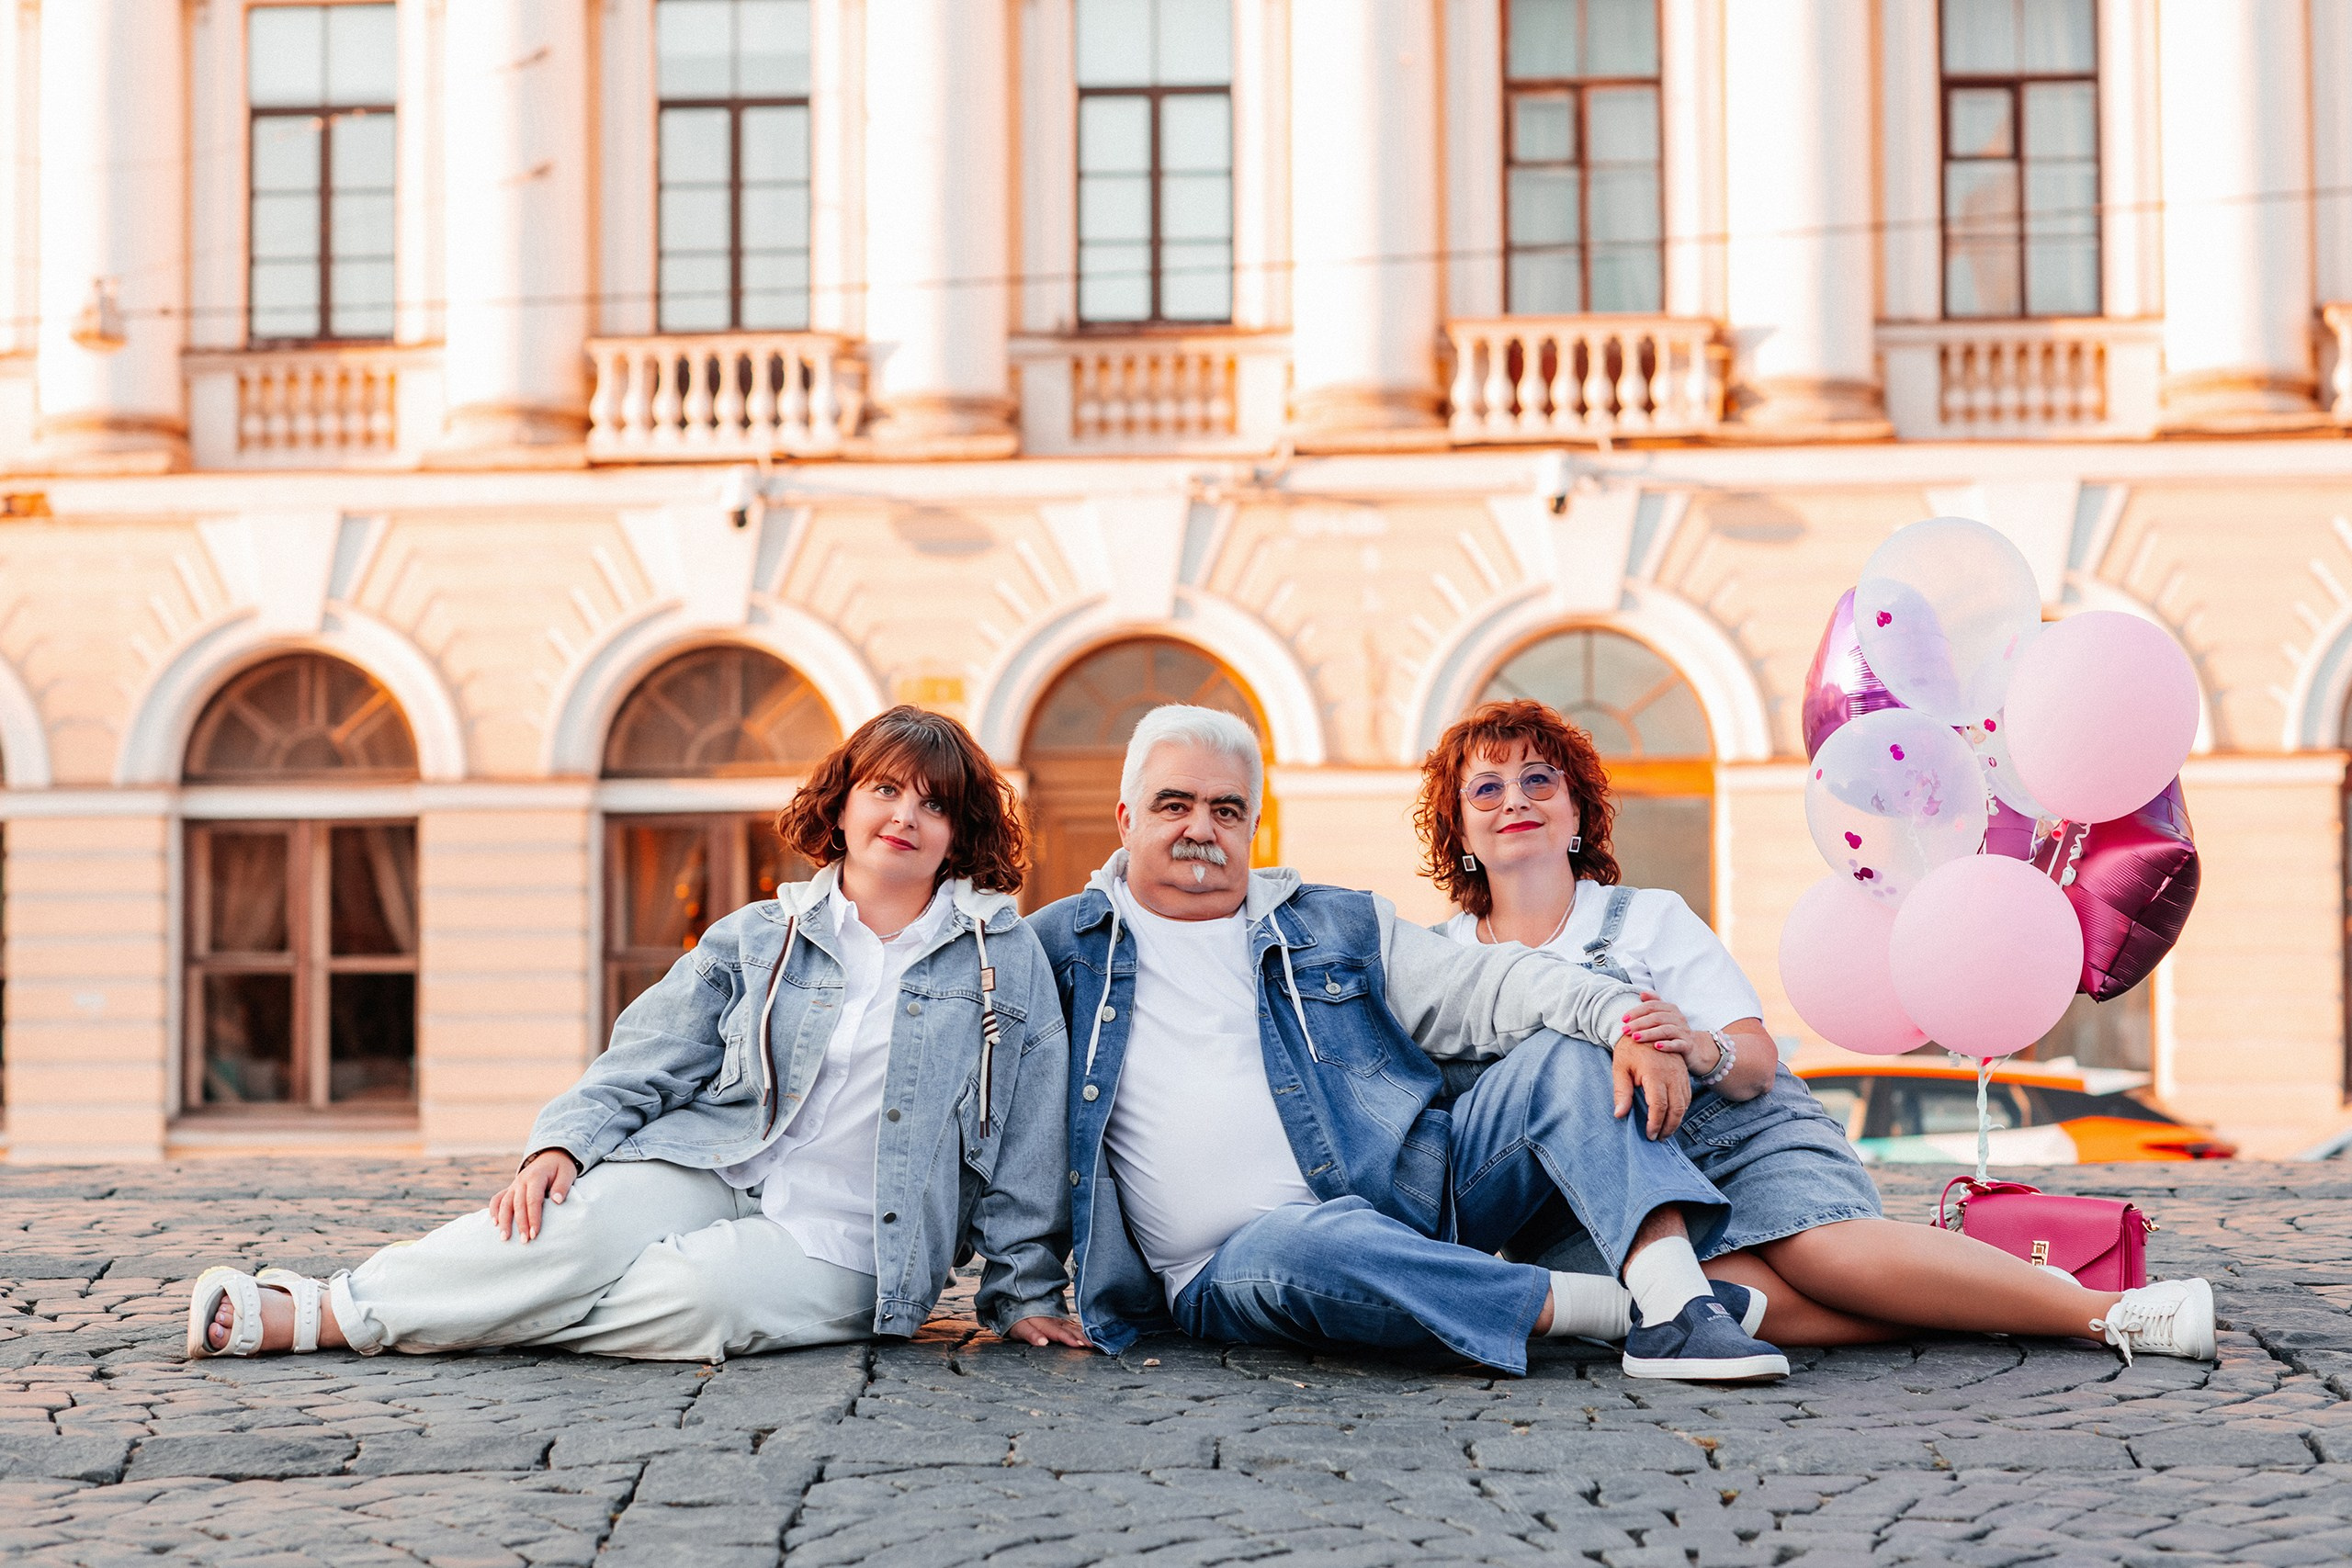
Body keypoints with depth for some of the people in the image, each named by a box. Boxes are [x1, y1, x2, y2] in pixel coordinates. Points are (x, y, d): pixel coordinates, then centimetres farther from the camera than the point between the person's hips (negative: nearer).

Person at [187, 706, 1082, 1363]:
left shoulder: (1005, 957, 4)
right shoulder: (756, 938, 9)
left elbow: (1025, 1139, 7)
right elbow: (641, 1068, 7)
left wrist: (1023, 1289, 5)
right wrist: (561, 1143, -11)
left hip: (835, 1247, -2)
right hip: (706, 1172, 2)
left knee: (696, 1293, -34)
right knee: (573, 1228, -33)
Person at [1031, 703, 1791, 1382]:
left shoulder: (1339, 927, 18)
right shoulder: (1061, 948, 11)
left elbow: (1483, 988, 7)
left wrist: (1623, 1014, -12)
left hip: (1413, 1193, 4)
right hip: (1240, 1263, -4)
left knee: (1568, 1056, -12)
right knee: (1309, 1244, -40)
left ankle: (1678, 1306, -31)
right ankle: (1606, 1306, -26)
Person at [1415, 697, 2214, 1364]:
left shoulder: (1649, 918, 11)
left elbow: (1760, 1063, 1)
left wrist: (1705, 1050, -22)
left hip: (1738, 1134, 1)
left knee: (1828, 1250, -33)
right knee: (1741, 1292, -34)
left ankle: (2109, 1308, -27)